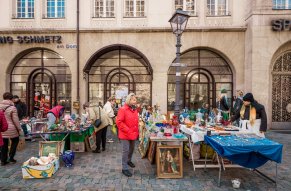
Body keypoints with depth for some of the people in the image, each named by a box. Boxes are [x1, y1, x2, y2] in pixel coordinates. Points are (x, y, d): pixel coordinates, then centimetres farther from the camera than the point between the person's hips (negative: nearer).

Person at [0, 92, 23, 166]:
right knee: (15, 141, 17)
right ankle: (11, 157, 17)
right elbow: (16, 120, -13)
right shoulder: (12, 108, -16)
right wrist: (19, 129, -2)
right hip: (11, 129, -5)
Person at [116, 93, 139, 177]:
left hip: (133, 134, 7)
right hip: (125, 135, -7)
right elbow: (119, 122, -21)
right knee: (126, 150, -1)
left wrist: (136, 131, 9)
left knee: (132, 149, 22)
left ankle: (129, 161, 46)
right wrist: (128, 131, -20)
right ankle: (124, 168, 12)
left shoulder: (135, 110, 8)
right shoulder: (123, 109, -15)